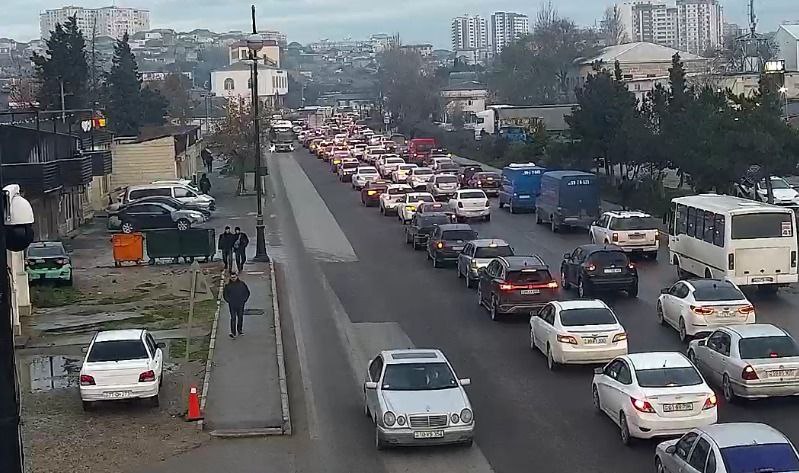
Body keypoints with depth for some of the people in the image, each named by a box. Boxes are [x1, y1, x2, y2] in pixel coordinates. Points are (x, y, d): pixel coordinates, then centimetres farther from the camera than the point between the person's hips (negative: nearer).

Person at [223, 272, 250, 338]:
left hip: (240, 304, 2)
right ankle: (233, 333, -11)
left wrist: (244, 300, 2)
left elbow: (247, 292, 10)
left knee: (240, 317, 11)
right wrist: (228, 301, 1)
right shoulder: (228, 285, -2)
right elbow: (224, 294, 11)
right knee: (233, 318, -8)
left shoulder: (242, 284, 0)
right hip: (232, 305, -2)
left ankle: (239, 331, 28)